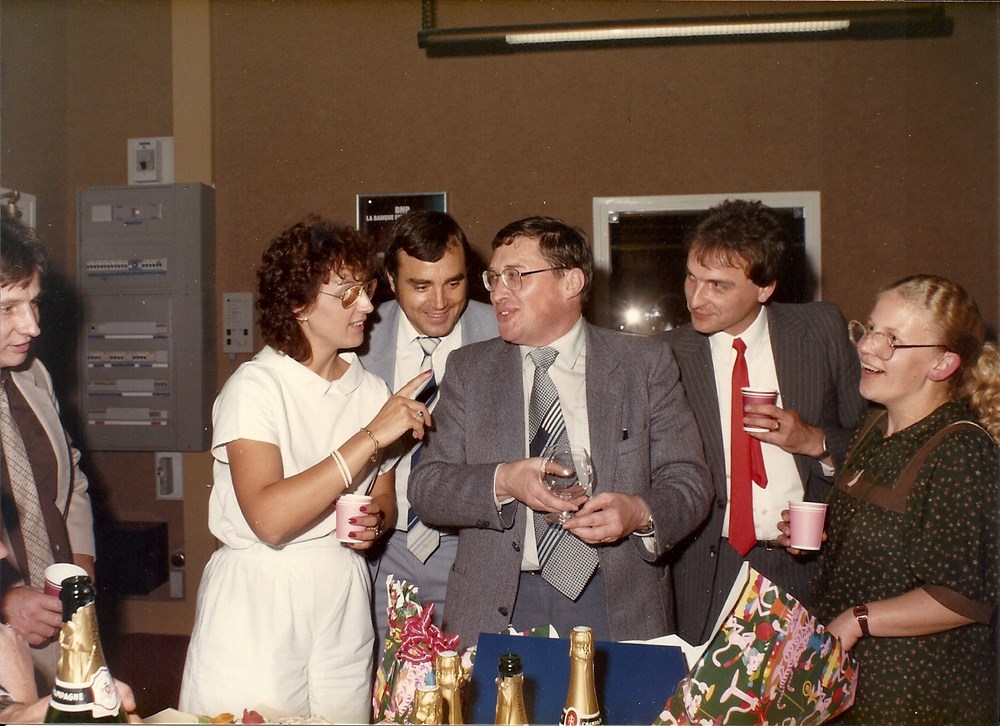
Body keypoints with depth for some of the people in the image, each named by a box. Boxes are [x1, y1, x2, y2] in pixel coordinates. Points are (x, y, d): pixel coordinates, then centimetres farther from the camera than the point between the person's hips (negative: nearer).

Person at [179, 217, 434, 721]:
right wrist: (371, 436, -23)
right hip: (260, 603, -5)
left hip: (344, 603, 5)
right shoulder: (255, 387, -11)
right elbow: (269, 518, -24)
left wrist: (375, 521, -5)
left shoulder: (371, 390, 6)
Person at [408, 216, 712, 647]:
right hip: (495, 608, 1)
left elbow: (690, 482, 2)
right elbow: (425, 489, 1)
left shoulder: (646, 364, 4)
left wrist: (640, 514, -19)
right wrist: (503, 482, -17)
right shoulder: (468, 369, 8)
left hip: (619, 608, 0)